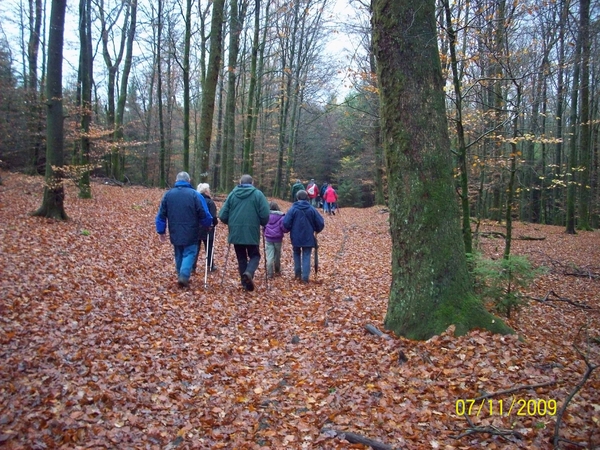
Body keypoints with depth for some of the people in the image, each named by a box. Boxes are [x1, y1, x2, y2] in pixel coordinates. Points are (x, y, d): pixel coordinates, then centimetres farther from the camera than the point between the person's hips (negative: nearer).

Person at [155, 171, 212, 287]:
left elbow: (161, 215, 4)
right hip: (190, 233, -4)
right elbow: (204, 214, -8)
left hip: (175, 233, 4)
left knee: (179, 255, 18)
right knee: (189, 253, 2)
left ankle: (181, 276, 23)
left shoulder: (168, 194, 3)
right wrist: (208, 224, 11)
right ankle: (184, 276, -15)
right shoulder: (194, 194, -8)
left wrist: (161, 231, 11)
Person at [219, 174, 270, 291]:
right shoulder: (258, 194, 0)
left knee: (241, 257, 15)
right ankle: (249, 273, -17)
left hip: (235, 232, 2)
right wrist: (262, 223, 12)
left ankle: (246, 282, 15)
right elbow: (265, 215, -8)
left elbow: (222, 215, 4)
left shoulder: (232, 194, 6)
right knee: (254, 255, 11)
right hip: (252, 232, -2)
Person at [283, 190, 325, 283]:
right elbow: (321, 223, -3)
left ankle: (298, 274, 22)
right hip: (308, 237, 0)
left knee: (297, 254, 21)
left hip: (296, 237, 0)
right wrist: (316, 230, 18)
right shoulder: (311, 209, -4)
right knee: (306, 256, 4)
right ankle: (305, 277, -3)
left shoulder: (293, 209, -9)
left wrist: (289, 229, 9)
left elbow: (286, 223, -13)